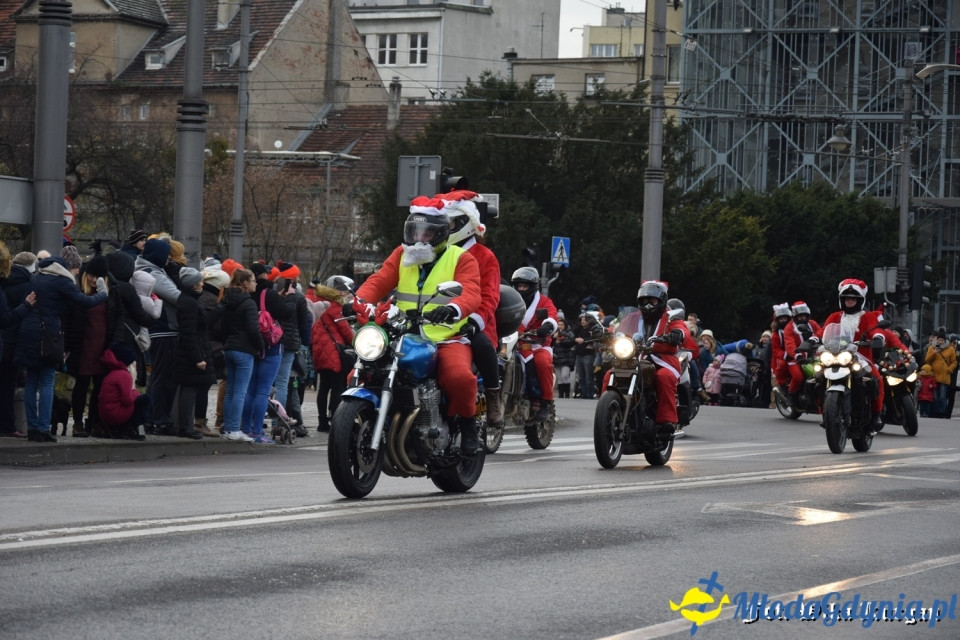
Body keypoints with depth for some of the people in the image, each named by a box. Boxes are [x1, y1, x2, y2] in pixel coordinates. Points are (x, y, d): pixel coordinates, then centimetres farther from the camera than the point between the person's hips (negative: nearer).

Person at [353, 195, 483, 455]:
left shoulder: (461, 259, 2)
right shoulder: (401, 255, 17)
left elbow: (471, 294, -15)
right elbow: (379, 280, 3)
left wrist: (452, 309, -40)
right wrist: (360, 300, -21)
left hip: (447, 338, -4)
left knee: (460, 377, -35)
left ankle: (467, 423, -7)